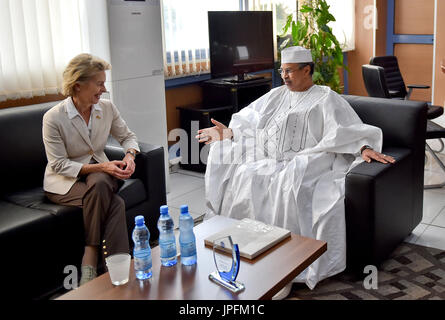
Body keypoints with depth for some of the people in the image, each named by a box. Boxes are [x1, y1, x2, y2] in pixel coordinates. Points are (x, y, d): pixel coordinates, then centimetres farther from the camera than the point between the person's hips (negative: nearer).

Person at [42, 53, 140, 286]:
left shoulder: (107, 108, -2)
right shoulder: (53, 118, -16)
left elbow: (127, 136, 12)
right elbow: (59, 165, -16)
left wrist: (129, 155, -12)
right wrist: (101, 167, -26)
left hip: (99, 174, 4)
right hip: (64, 182, -4)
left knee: (100, 184, -35)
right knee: (114, 203, -31)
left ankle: (90, 260, -29)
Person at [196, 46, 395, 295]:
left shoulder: (326, 99, 5)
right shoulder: (276, 96, 22)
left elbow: (349, 130, -5)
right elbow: (250, 121, 23)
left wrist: (365, 148, -23)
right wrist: (228, 133, 10)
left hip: (304, 164, -5)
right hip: (269, 162, 6)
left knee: (288, 186, -35)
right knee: (241, 179, -21)